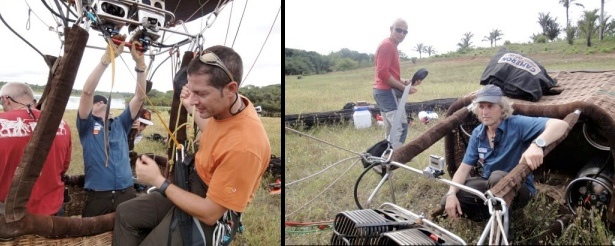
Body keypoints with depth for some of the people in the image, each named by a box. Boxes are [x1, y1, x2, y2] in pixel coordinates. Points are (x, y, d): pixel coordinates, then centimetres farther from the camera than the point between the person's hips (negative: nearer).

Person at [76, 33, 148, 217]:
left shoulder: (120, 124, 15)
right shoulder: (87, 125, 6)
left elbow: (140, 97, 5)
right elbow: (87, 91, -9)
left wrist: (140, 62, -7)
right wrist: (107, 58, -16)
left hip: (127, 194, 3)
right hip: (97, 196, -2)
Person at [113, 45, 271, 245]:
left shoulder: (244, 146, -37)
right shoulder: (229, 107, -10)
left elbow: (210, 213, -27)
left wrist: (159, 181, -21)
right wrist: (191, 108, 10)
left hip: (211, 218, -9)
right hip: (192, 188, 9)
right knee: (125, 213, 13)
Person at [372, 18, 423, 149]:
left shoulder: (391, 46, 20)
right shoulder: (387, 45, -12)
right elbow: (382, 73, -21)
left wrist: (406, 82, 6)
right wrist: (404, 87, -17)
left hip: (383, 91, 11)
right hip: (388, 91, -11)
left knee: (391, 130, 15)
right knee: (401, 127, -13)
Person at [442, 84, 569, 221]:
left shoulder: (517, 124, -19)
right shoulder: (478, 133, -2)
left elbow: (560, 125, -32)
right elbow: (464, 168, -4)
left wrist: (537, 144, -52)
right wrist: (451, 194, -21)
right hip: (489, 184, 5)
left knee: (498, 177, -40)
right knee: (447, 201, -16)